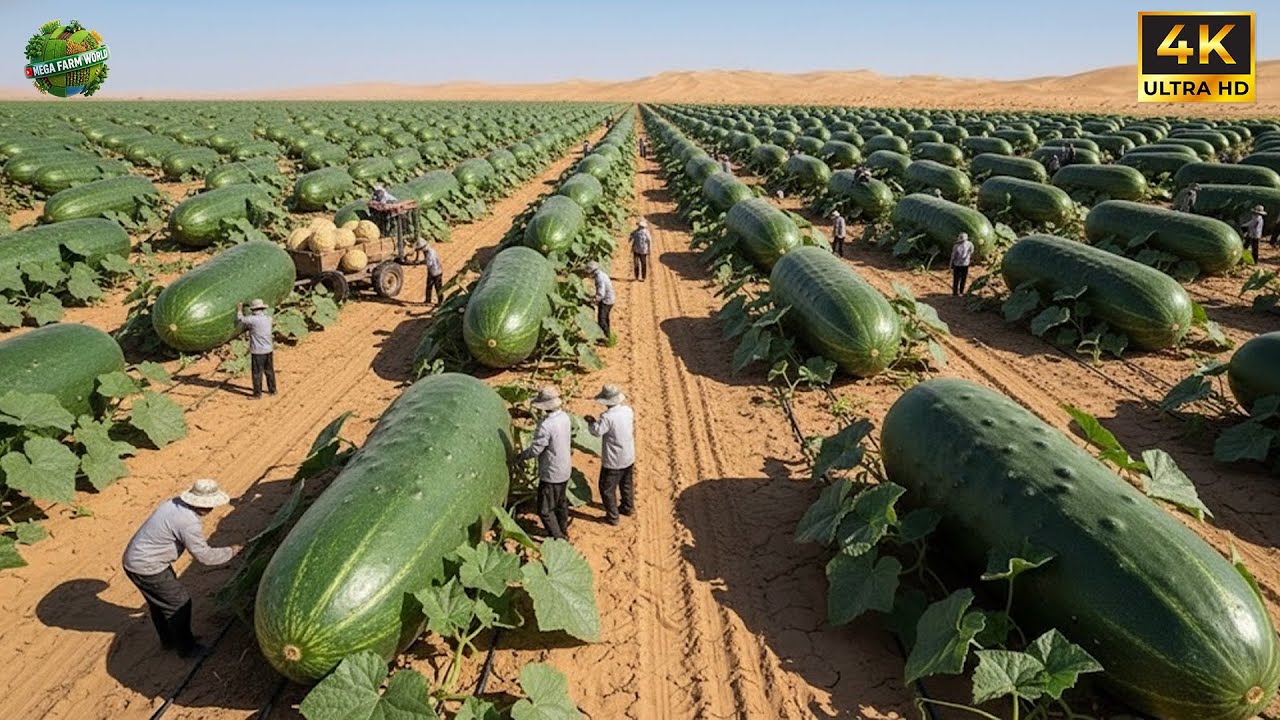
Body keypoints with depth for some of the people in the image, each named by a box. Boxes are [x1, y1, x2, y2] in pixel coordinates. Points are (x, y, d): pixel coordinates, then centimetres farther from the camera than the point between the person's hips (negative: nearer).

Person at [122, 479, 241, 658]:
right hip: (146, 568, -9)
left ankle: (169, 639, 44)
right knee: (179, 603, 7)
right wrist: (230, 552, -4)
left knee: (159, 601, 26)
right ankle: (186, 647, 22)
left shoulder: (175, 503, -2)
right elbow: (204, 557, -17)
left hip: (133, 559, 9)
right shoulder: (189, 524, -27)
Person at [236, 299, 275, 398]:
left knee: (257, 373, 4)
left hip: (257, 352, -6)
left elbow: (240, 319, -2)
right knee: (269, 371, 18)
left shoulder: (252, 319, -17)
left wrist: (239, 310, 17)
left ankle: (257, 393, 10)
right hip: (268, 350, 6)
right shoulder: (268, 318, 0)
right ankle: (272, 390, 28)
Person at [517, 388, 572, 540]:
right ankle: (563, 532, 43)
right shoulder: (564, 416, -6)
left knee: (545, 510, 8)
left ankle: (557, 539, 17)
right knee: (561, 502, 27)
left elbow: (535, 450, -23)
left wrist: (520, 456, -4)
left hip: (551, 474, -9)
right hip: (565, 469, 9)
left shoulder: (546, 426, -31)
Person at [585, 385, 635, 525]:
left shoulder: (607, 417, -28)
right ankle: (628, 507, 43)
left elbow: (596, 431, -25)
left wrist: (591, 422, -5)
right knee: (627, 484, 26)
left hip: (613, 461, -7)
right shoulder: (628, 411, -5)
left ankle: (612, 516, 16)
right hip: (629, 457, 7)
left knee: (607, 488, 9)